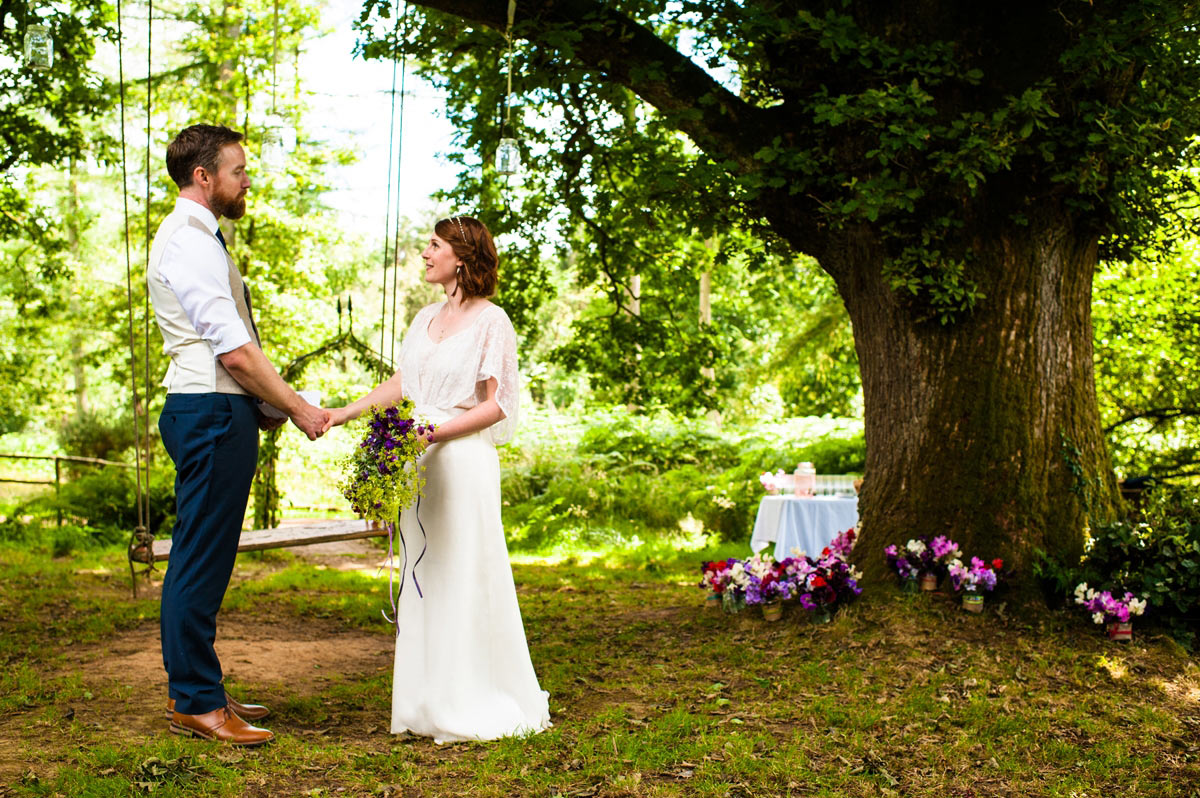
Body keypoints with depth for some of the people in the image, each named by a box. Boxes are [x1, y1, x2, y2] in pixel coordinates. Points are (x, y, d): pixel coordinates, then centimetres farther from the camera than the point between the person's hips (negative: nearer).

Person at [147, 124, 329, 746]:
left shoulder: (192, 237, 19)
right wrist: (297, 409, -12)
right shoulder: (190, 241, -15)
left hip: (213, 413, 11)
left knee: (201, 559, 15)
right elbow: (234, 350, -20)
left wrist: (266, 407, 15)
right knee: (202, 560, -5)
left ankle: (193, 690, 25)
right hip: (213, 415, -11)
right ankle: (196, 703, 2)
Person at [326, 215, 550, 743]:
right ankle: (431, 703, 14)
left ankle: (475, 705, 5)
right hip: (418, 462, 7)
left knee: (465, 576, -4)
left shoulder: (491, 321, -5)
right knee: (421, 576, 7)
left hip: (464, 460, -7)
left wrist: (436, 432, -17)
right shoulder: (426, 319, 16)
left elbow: (496, 406, -8)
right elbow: (399, 386, 17)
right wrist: (342, 413, 7)